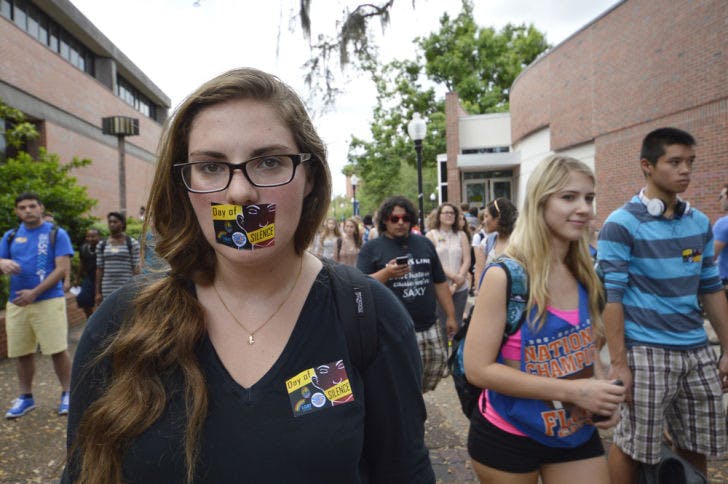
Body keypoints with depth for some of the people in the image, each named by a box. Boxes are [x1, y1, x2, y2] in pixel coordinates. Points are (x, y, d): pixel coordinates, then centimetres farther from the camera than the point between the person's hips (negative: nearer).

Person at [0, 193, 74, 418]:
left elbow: (62, 268, -8)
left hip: (48, 300, -4)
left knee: (58, 350, -4)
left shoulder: (56, 234, 0)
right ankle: (25, 397, 25)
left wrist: (34, 292, -14)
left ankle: (67, 393, 10)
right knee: (21, 353, 10)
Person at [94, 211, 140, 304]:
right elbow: (99, 269, 9)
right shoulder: (102, 244, 9)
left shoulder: (132, 243, 0)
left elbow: (136, 268, -2)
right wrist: (98, 292, 6)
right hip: (107, 291, 3)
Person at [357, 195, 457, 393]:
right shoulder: (371, 248, 0)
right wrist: (386, 273, -21)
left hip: (428, 326, 5)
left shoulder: (424, 243, 12)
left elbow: (440, 282, 15)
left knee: (438, 362, 10)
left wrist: (450, 316, 13)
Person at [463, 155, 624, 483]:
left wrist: (602, 391, -7)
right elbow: (478, 368, -22)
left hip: (578, 434, 5)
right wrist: (572, 390, -25)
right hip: (508, 436, -4)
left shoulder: (583, 276, -2)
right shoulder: (505, 276, -20)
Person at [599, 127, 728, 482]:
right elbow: (611, 296, -13)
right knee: (632, 446, 6)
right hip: (646, 352, -6)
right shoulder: (621, 225, -11)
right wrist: (619, 363, -15)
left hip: (697, 352, 6)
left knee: (696, 446, 17)